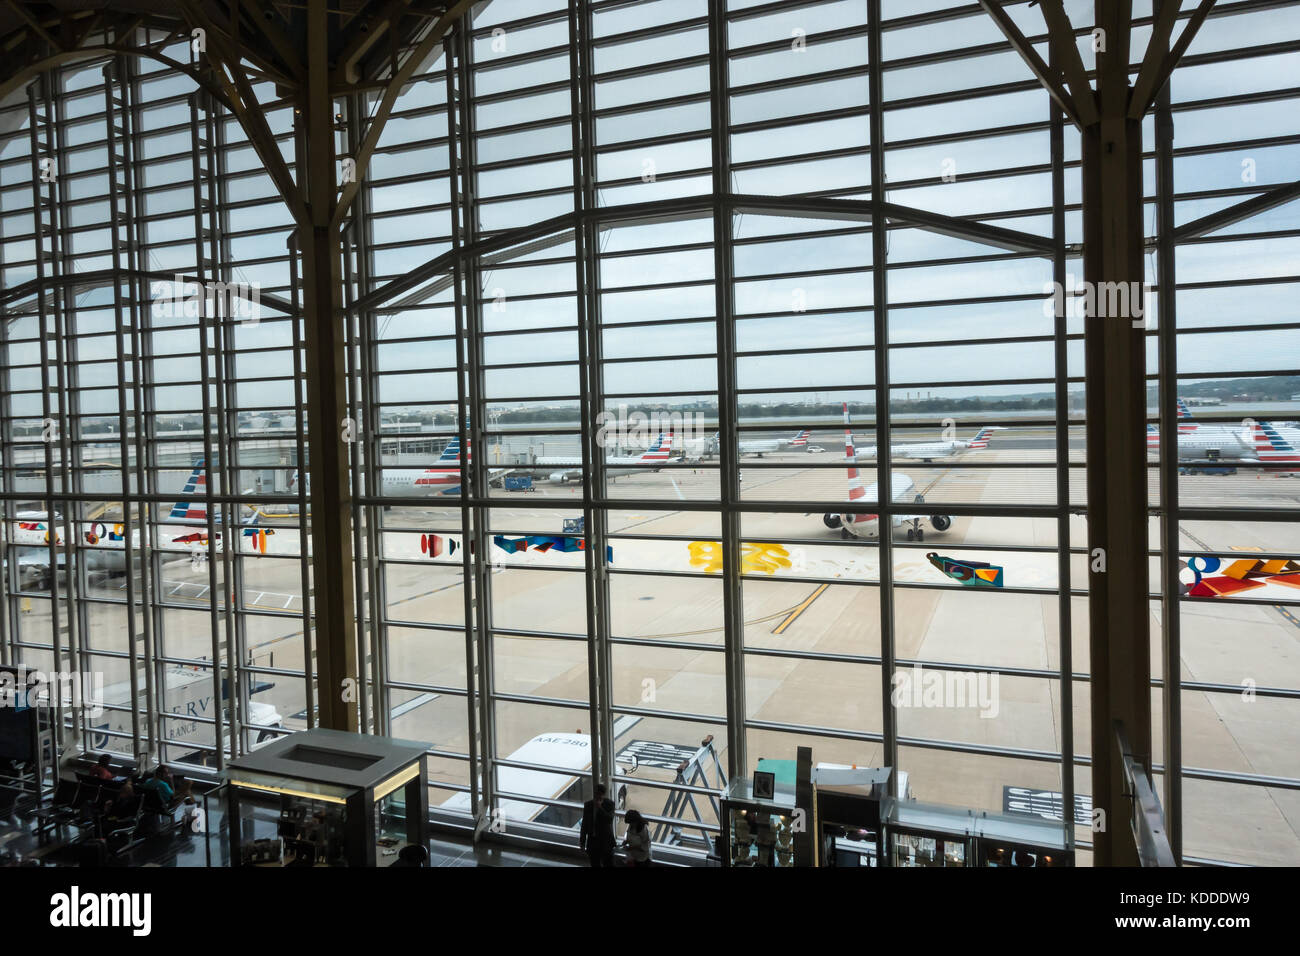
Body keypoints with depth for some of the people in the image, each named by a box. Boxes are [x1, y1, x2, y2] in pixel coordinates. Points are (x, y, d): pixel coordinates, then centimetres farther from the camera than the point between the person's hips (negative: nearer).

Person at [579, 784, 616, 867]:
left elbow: (610, 819, -22)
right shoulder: (588, 804, -1)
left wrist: (600, 808, -28)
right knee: (594, 864, 15)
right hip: (592, 840, 3)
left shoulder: (609, 804, -10)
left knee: (608, 863, 4)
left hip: (606, 841, -3)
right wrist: (582, 841, 7)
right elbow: (584, 824, 5)